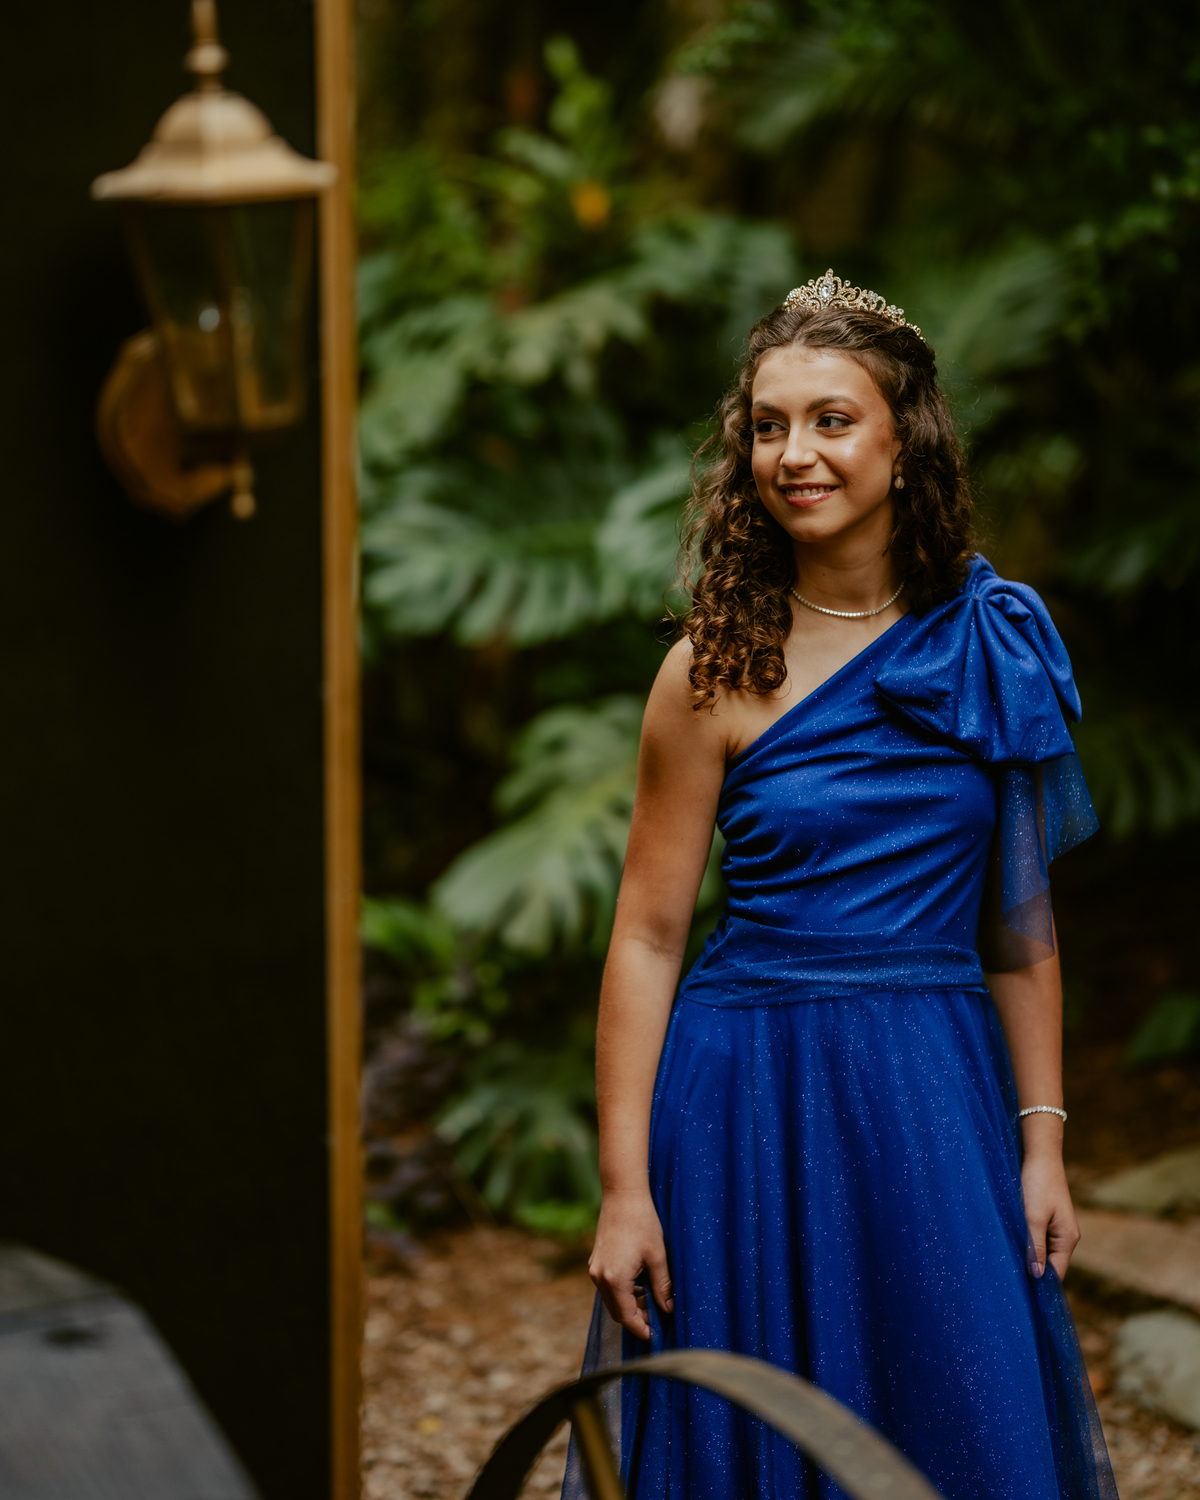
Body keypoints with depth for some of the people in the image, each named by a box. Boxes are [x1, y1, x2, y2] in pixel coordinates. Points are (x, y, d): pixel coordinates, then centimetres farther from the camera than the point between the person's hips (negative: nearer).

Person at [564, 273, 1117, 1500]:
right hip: (755, 1108, -3)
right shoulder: (719, 670, -6)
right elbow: (648, 935, -5)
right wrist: (623, 1191, -8)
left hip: (941, 1092, 3)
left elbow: (1018, 914, 8)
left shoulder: (999, 642, 3)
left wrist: (1042, 1139, 4)